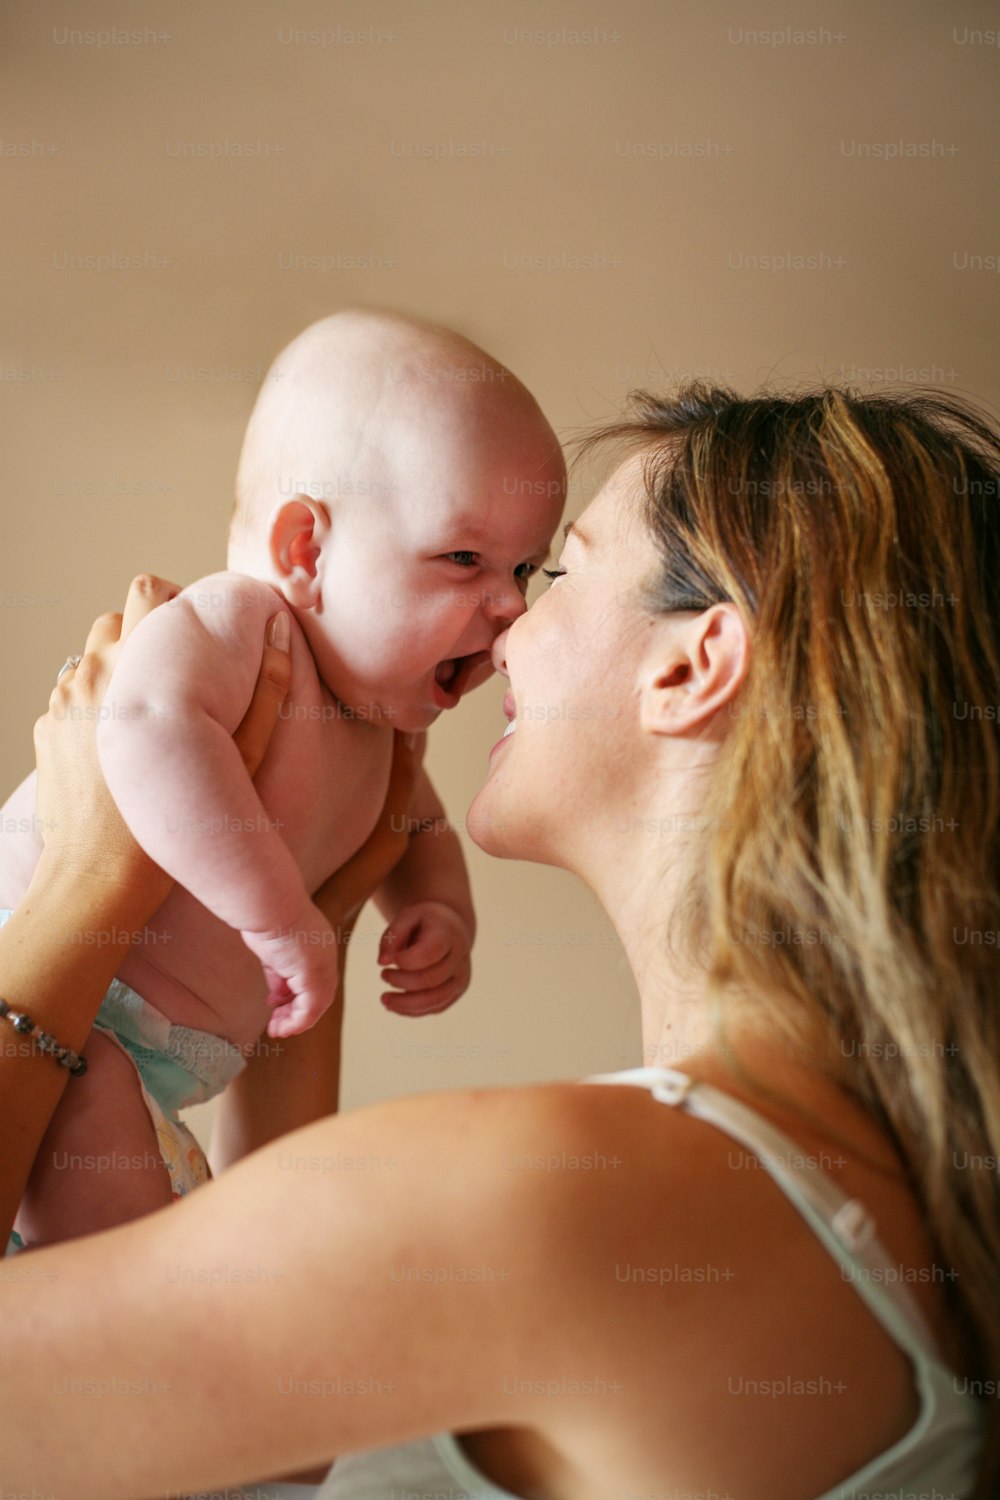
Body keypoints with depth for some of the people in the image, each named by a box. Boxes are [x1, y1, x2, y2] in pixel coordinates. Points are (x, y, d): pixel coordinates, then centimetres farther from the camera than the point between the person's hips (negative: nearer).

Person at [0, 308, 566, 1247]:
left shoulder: (377, 723, 9)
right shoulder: (233, 621, -19)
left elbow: (420, 833, 28)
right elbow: (147, 726, -41)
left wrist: (440, 915, 5)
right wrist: (282, 913, -39)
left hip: (171, 1059, 10)